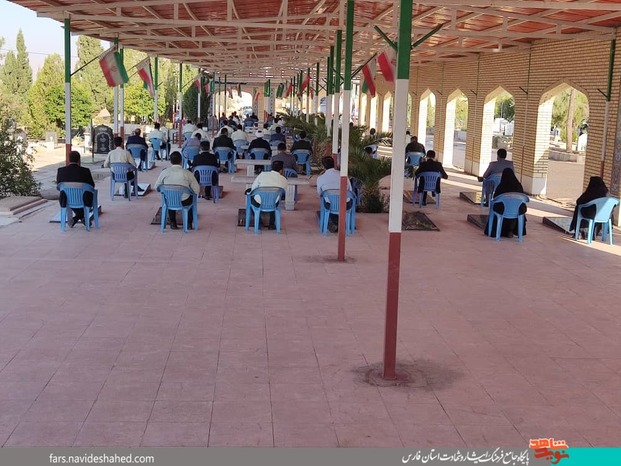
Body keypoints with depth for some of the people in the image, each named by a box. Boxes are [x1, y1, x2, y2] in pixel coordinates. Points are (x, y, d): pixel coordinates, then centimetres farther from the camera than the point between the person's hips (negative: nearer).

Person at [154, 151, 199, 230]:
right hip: (184, 202, -2)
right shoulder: (187, 173, -14)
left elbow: (157, 187, 3)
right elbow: (196, 190, -10)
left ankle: (173, 223, 38)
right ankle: (189, 223, 37)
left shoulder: (164, 172, -9)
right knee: (191, 197, 34)